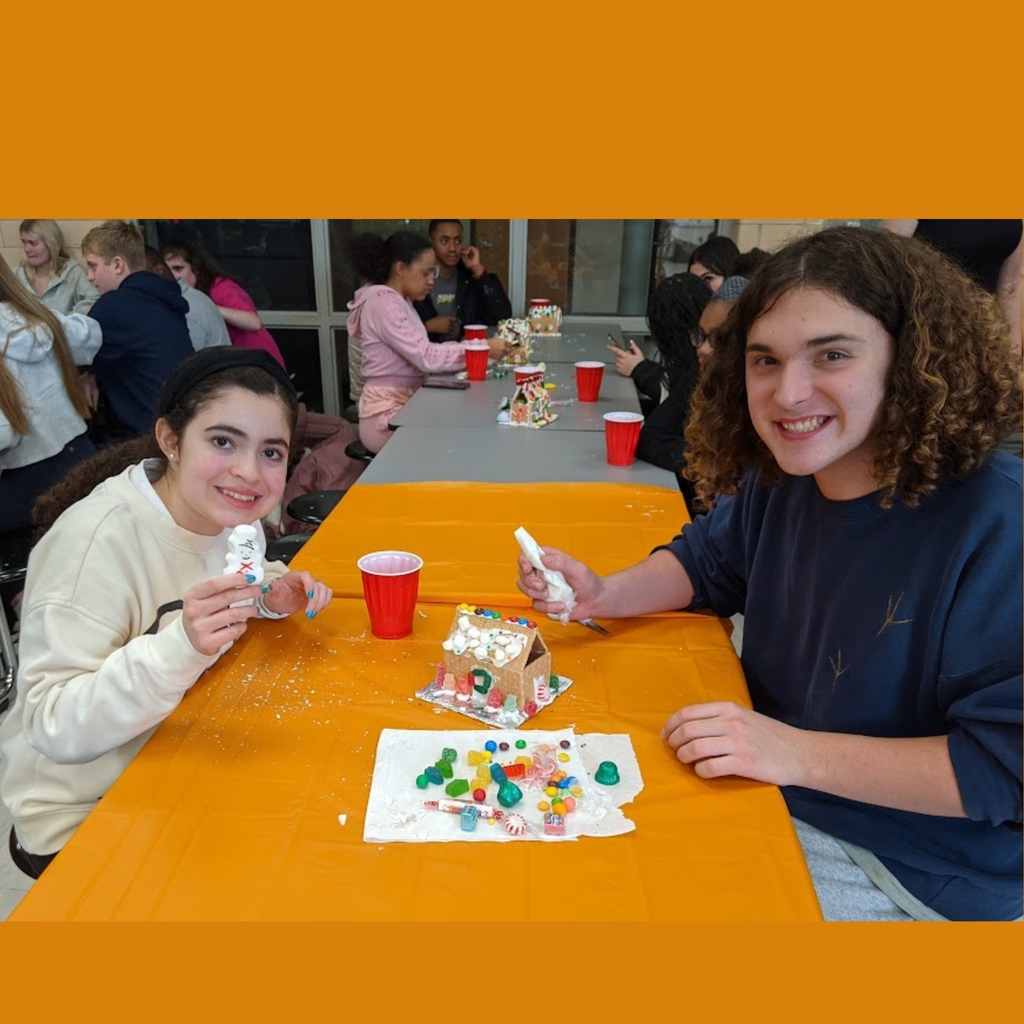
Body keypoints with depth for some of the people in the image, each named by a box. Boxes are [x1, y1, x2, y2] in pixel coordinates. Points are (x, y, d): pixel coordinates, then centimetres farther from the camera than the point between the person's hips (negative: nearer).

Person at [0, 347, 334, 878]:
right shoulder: (99, 537, -27)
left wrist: (268, 594, -9)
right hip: (83, 817, -5)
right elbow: (55, 730, -28)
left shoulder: (230, 510, -9)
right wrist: (182, 645, -44)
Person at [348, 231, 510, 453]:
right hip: (387, 415, -9)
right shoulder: (382, 302, -16)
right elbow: (426, 358, -22)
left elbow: (422, 353, 8)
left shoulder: (400, 301, 14)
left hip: (406, 403, 9)